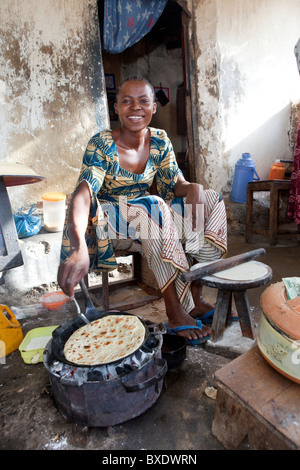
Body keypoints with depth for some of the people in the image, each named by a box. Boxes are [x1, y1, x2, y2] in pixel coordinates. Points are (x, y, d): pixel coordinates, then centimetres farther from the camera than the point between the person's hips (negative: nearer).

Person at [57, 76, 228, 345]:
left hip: (149, 218, 6)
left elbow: (177, 184, -3)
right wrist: (79, 248, -49)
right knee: (153, 206, -36)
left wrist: (193, 189, -29)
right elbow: (83, 194, -30)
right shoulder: (102, 145, -16)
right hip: (108, 223, -5)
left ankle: (196, 298, -11)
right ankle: (175, 313, -27)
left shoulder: (159, 141, 1)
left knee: (211, 200, -11)